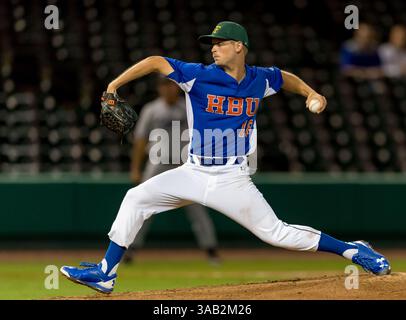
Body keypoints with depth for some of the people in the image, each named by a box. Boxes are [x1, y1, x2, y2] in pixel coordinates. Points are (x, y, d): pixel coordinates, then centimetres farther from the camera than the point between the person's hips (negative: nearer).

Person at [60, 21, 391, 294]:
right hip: (193, 175, 2)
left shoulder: (260, 79, -1)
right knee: (136, 199, -5)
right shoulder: (200, 76, -9)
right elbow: (156, 62, -9)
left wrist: (311, 93, 6)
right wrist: (113, 88, -16)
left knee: (277, 233, -5)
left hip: (233, 181, -1)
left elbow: (285, 77, 22)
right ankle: (105, 274, 1)